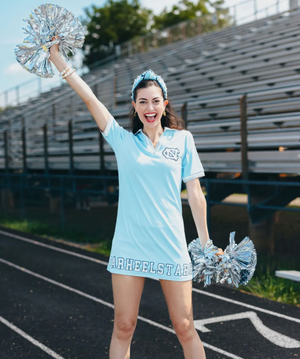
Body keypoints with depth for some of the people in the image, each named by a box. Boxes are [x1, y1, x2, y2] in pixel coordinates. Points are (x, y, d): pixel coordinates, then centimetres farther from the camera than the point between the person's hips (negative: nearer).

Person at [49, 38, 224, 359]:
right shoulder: (123, 140, 6)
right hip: (129, 246, 1)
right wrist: (56, 57, -1)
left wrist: (205, 242, 5)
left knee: (184, 328, 4)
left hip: (171, 246, -1)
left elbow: (194, 192, 5)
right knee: (123, 327, 6)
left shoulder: (182, 139, 4)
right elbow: (89, 97, 2)